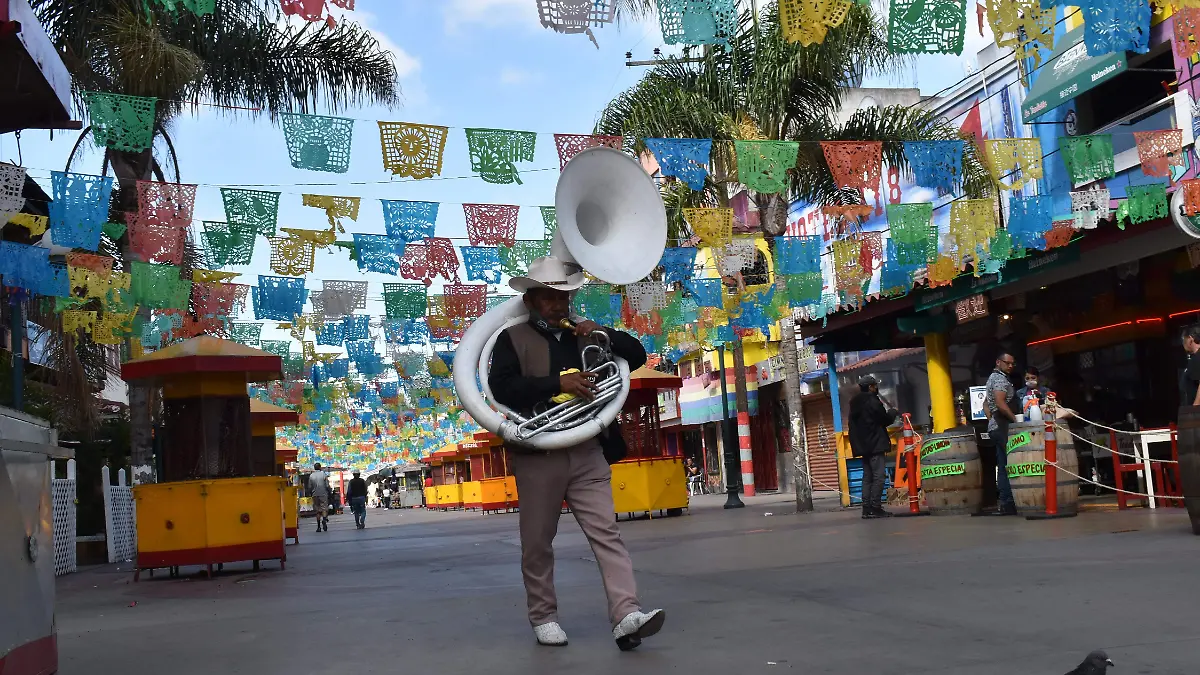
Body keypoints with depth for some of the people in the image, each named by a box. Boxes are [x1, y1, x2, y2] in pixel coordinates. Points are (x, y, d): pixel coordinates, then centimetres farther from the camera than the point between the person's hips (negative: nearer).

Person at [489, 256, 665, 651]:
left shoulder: (585, 336, 16)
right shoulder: (513, 338, 2)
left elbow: (637, 355, 15)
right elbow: (502, 387, -14)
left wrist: (605, 334, -3)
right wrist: (558, 383, -20)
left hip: (587, 453, 3)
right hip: (538, 455, -3)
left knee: (606, 533, -8)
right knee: (538, 543, 7)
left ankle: (626, 616, -13)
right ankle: (543, 617, 21)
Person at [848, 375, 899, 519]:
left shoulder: (855, 403, 15)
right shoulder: (872, 400, -11)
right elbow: (885, 420, -6)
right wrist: (892, 412, 13)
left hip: (863, 446, 8)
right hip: (875, 444, -8)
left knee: (867, 477, 9)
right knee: (878, 476, -8)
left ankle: (866, 509, 6)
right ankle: (875, 508, -12)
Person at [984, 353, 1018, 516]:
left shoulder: (992, 377, 21)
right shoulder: (1001, 379, -11)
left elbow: (986, 402, 28)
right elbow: (1000, 404, -24)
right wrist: (1015, 419, -19)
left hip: (994, 426, 10)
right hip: (1003, 427, -10)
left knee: (1002, 466, 9)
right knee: (1008, 465, -11)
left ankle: (1002, 502, 9)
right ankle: (1008, 503, -13)